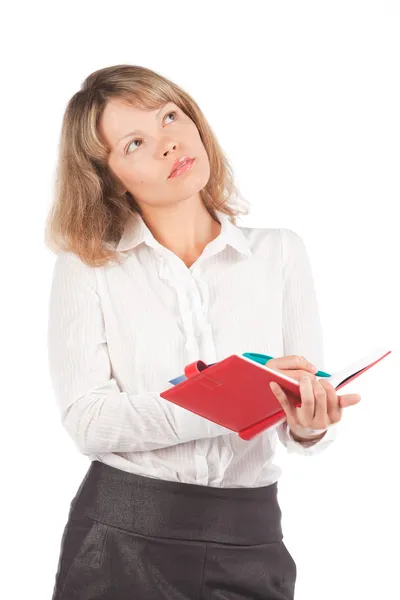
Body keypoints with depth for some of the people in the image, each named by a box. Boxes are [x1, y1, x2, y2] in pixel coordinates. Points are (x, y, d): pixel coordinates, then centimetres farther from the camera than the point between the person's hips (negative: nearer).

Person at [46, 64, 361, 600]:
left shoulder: (281, 252, 1)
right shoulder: (85, 266, -3)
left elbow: (309, 406, 1)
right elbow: (86, 420, -13)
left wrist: (309, 426, -24)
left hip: (251, 545, 2)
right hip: (121, 539, -1)